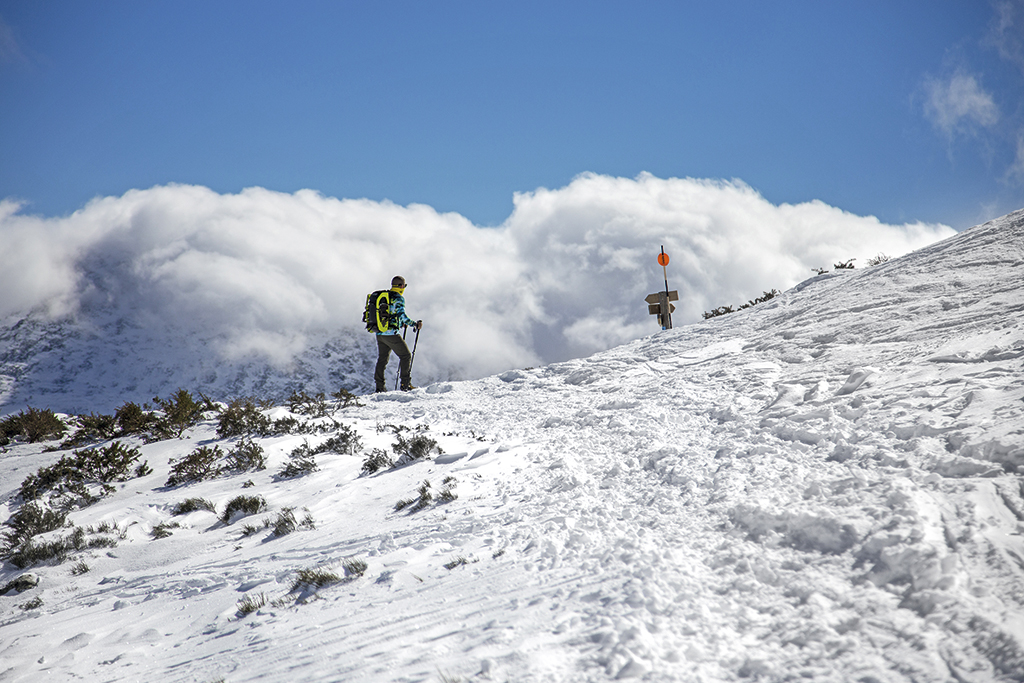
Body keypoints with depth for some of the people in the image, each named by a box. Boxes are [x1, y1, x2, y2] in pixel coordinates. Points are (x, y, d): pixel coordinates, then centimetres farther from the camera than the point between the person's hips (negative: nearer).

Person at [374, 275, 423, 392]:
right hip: (391, 334, -7)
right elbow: (402, 315, -19)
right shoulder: (399, 298, -9)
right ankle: (406, 384, 1)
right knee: (406, 356, 5)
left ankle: (379, 386, 13)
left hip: (379, 333, 7)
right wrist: (415, 324, -10)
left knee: (382, 359, 15)